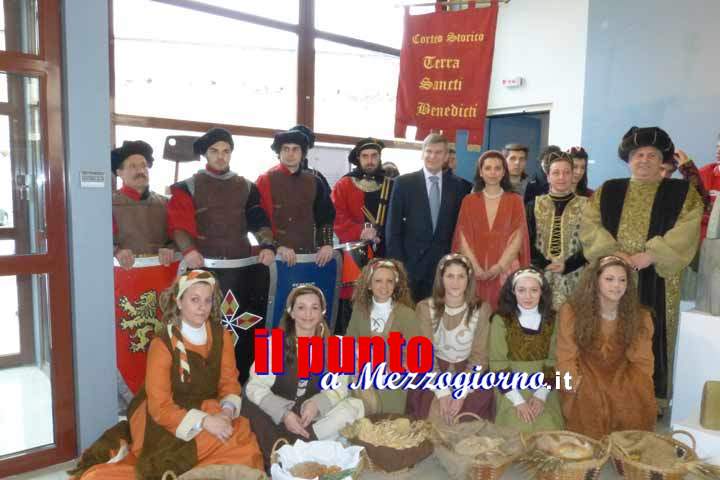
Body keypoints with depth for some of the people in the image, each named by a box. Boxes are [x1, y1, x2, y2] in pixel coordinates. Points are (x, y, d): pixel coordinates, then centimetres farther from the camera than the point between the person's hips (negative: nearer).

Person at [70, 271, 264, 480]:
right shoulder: (162, 344, -18)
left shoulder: (221, 336, -5)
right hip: (162, 418, -4)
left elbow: (229, 382, -1)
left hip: (206, 409, 5)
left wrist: (227, 410, -23)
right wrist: (204, 421, -31)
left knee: (243, 441, -19)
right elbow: (160, 406, -20)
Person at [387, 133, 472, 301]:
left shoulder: (458, 185, 6)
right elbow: (393, 227, -1)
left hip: (445, 263, 2)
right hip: (411, 262, -1)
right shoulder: (404, 183, 0)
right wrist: (397, 262, -7)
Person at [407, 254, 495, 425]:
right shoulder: (425, 308, -7)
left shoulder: (481, 309, -7)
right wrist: (442, 392, -20)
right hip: (433, 373, 0)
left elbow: (479, 356, -7)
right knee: (434, 416, -22)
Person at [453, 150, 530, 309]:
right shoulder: (469, 200, 6)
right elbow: (463, 237, 1)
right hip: (475, 272, 1)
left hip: (505, 270, 0)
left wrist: (498, 267, -11)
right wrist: (476, 267, -11)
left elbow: (517, 237, -2)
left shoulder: (515, 200, 5)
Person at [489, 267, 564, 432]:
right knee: (518, 430, -20)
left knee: (549, 430, -16)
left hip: (544, 388, 2)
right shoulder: (501, 320, -6)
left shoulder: (553, 319, 1)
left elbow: (554, 360, 0)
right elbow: (497, 363, -8)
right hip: (511, 389, -2)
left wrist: (541, 395, -12)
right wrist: (518, 400, -15)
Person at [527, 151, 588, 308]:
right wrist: (545, 265, -12)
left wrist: (567, 266, -12)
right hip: (541, 275, 1)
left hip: (573, 276, -1)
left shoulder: (585, 206, 5)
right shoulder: (534, 206, 9)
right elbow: (527, 242, 3)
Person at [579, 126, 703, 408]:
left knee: (651, 339, 2)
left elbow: (685, 233, -7)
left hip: (656, 281, -1)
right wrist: (611, 251, -15)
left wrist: (651, 255, -19)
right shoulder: (607, 191, 12)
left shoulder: (682, 192, 6)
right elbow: (589, 225, 1)